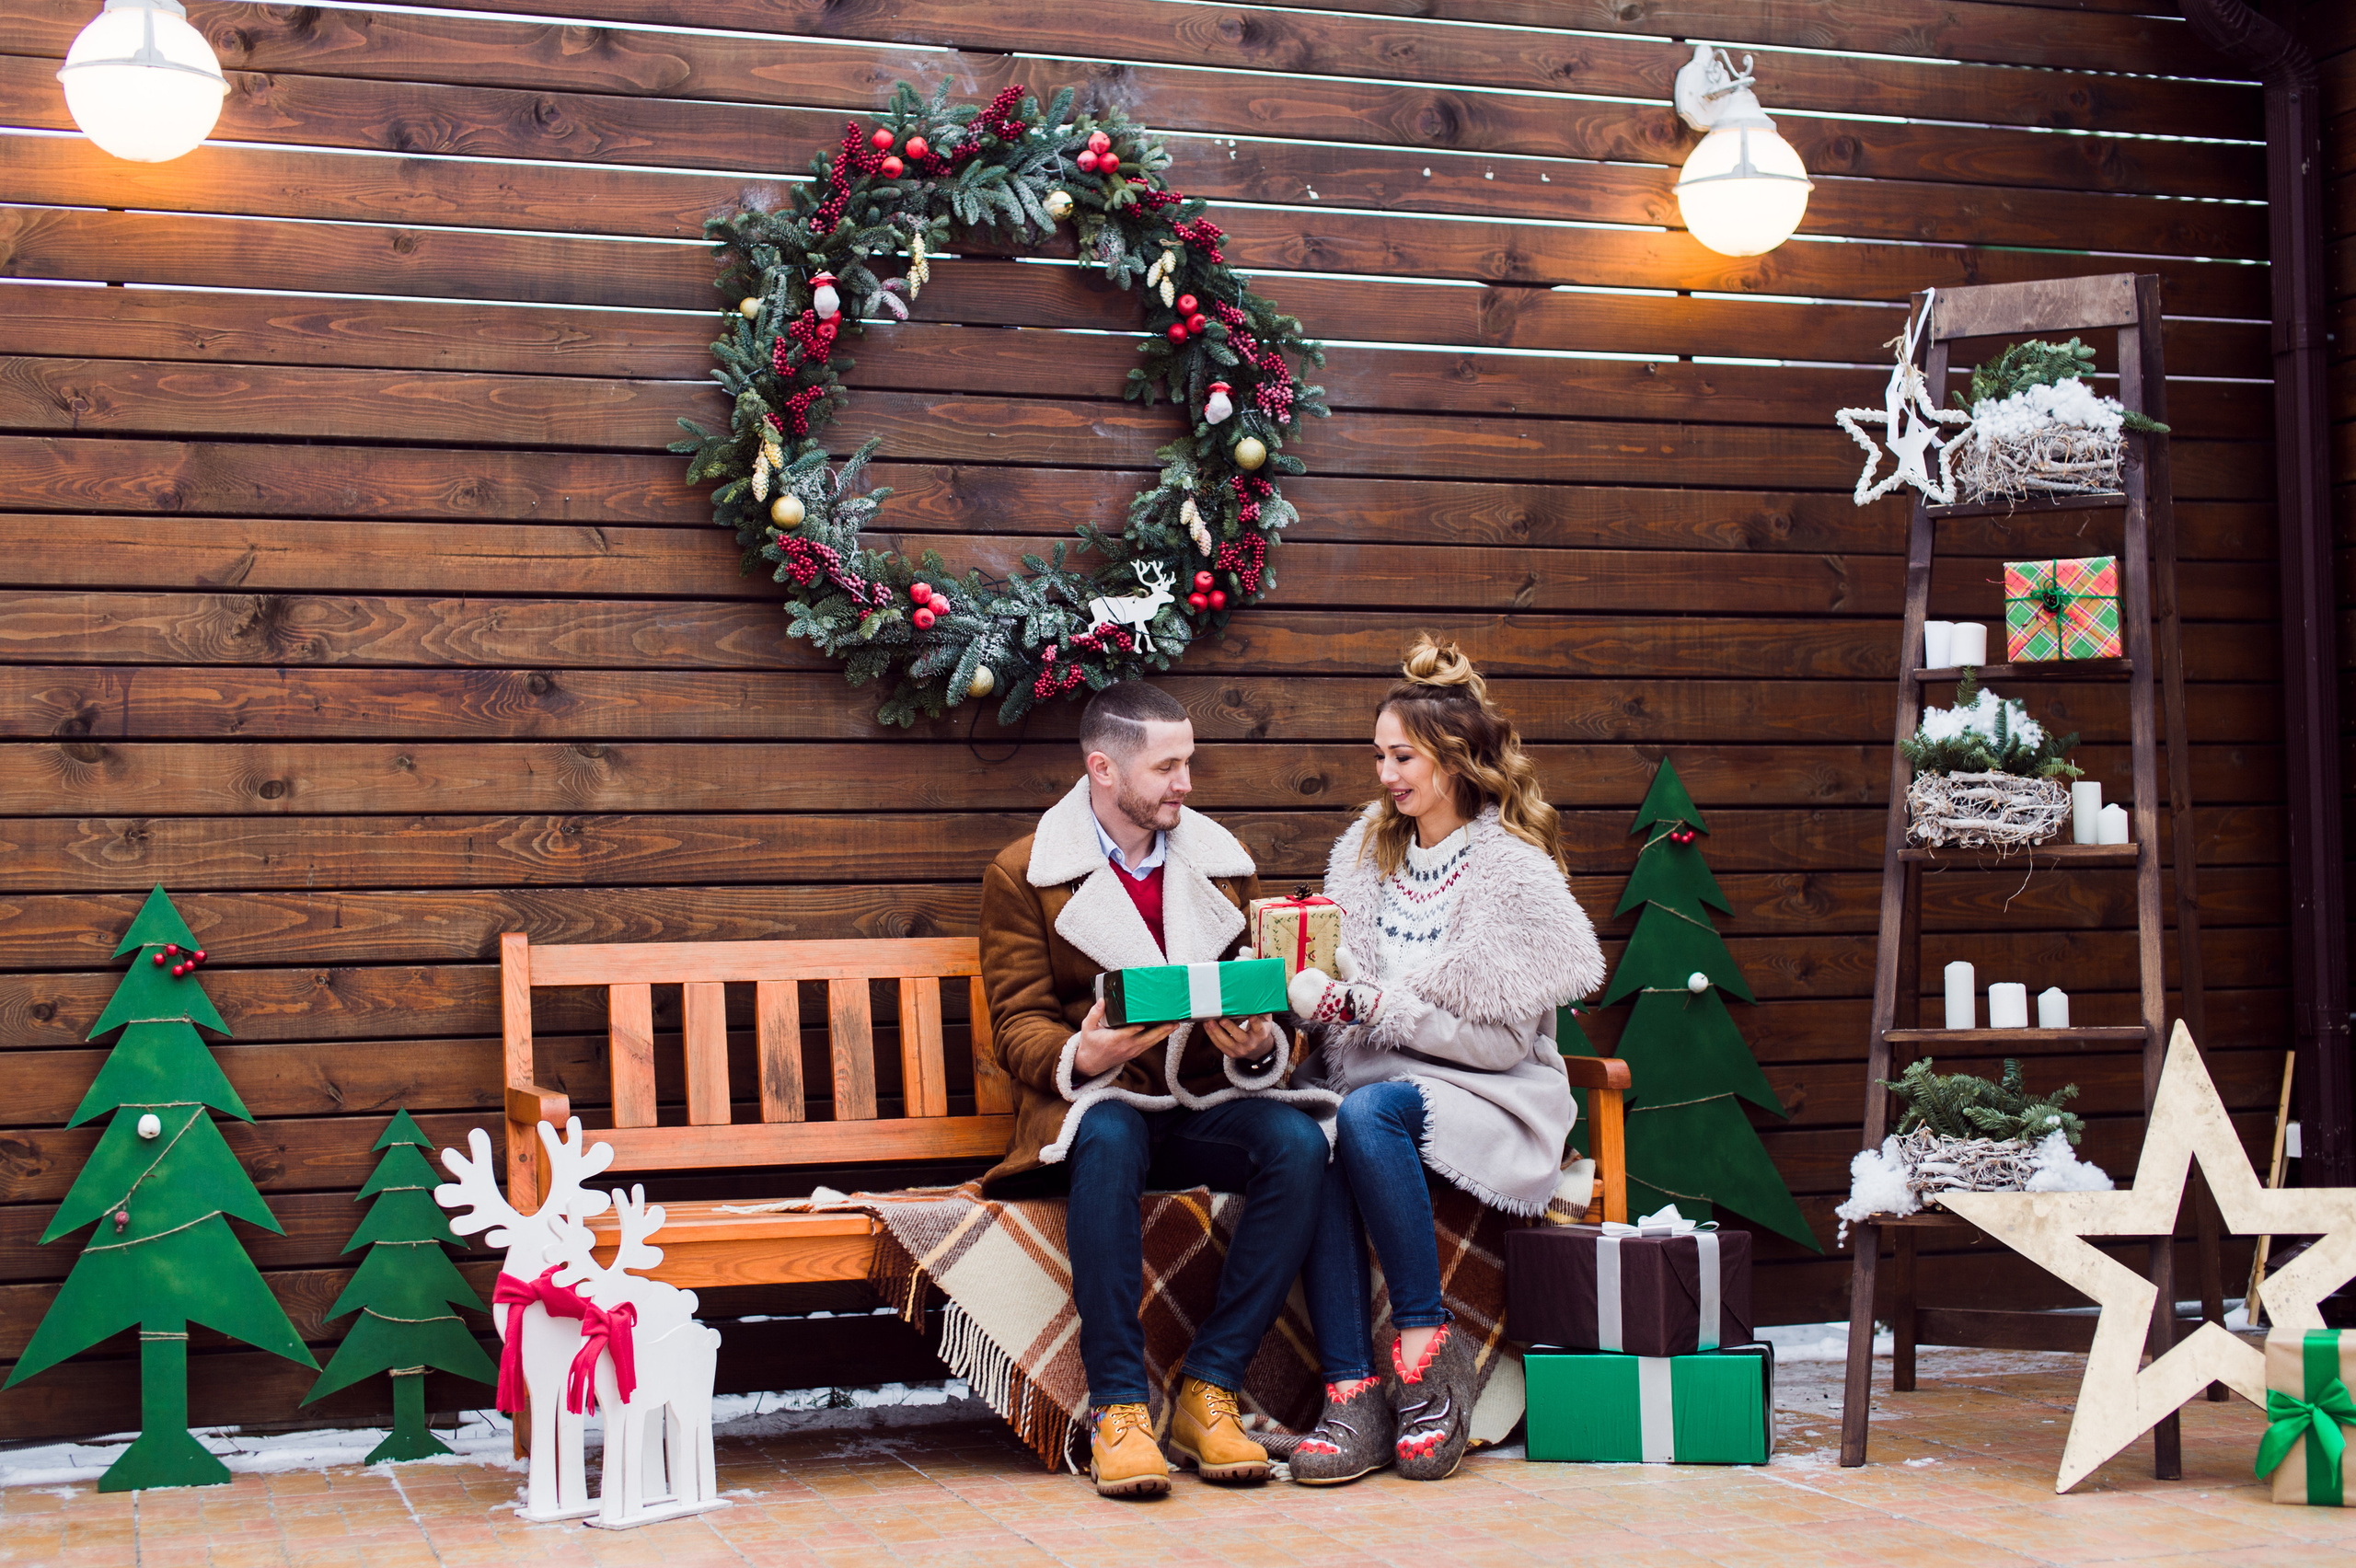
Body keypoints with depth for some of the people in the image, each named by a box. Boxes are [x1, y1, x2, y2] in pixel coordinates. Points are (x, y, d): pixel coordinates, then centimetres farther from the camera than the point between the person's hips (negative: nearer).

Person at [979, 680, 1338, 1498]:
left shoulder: (1222, 863, 15)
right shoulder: (1023, 875, 3)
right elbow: (1018, 1029, -1)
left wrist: (1260, 1045, -11)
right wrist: (1082, 1055, -25)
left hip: (1206, 1106, 3)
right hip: (1098, 1100, -3)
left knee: (1298, 1143, -29)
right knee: (1107, 1140, -39)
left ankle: (1209, 1390, -23)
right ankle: (1116, 1406, -33)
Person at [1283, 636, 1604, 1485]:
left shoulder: (1513, 868, -6)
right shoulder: (1369, 847, 13)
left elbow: (1504, 1038, -12)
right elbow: (1345, 988, 18)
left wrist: (1367, 1006, -17)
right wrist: (1311, 991, -6)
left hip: (1487, 1100, -5)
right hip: (1380, 1077, 5)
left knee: (1368, 1113, -36)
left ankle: (1424, 1345, -20)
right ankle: (1351, 1391, -32)